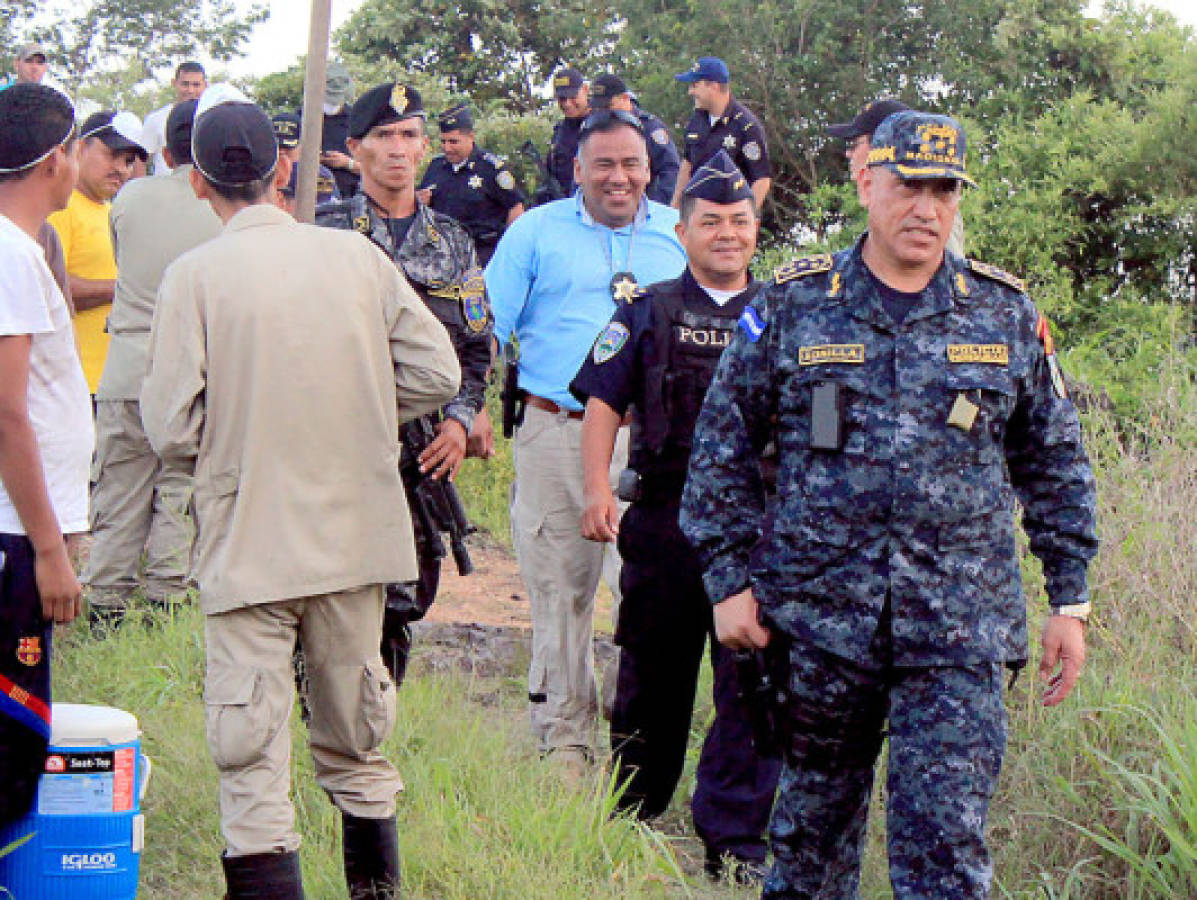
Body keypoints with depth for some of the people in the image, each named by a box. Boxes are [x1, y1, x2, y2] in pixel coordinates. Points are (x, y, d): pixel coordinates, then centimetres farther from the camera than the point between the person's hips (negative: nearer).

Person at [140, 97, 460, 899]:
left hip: (249, 542, -4)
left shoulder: (195, 276, -11)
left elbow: (173, 431, -12)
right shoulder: (357, 257, -1)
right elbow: (436, 373, 2)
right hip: (357, 535, 4)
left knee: (252, 754, -1)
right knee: (357, 743, 19)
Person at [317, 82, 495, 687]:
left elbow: (478, 345, 14)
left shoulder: (453, 243, 14)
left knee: (405, 603, 6)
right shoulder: (325, 236, 2)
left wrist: (461, 419, -2)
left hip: (425, 452, 4)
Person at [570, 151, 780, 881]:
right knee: (653, 677, 9)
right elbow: (604, 405, 5)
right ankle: (632, 817, 24)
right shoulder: (648, 313, 9)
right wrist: (598, 489, -9)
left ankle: (734, 836, -1)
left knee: (751, 678, -6)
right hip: (665, 520, 0)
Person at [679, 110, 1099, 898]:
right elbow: (722, 445, 7)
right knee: (814, 823, 12)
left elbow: (1056, 463, 13)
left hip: (960, 629, 0)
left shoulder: (1007, 316, 7)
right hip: (818, 613, 0)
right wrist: (730, 579, 0)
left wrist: (1070, 600, 9)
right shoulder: (794, 306, 4)